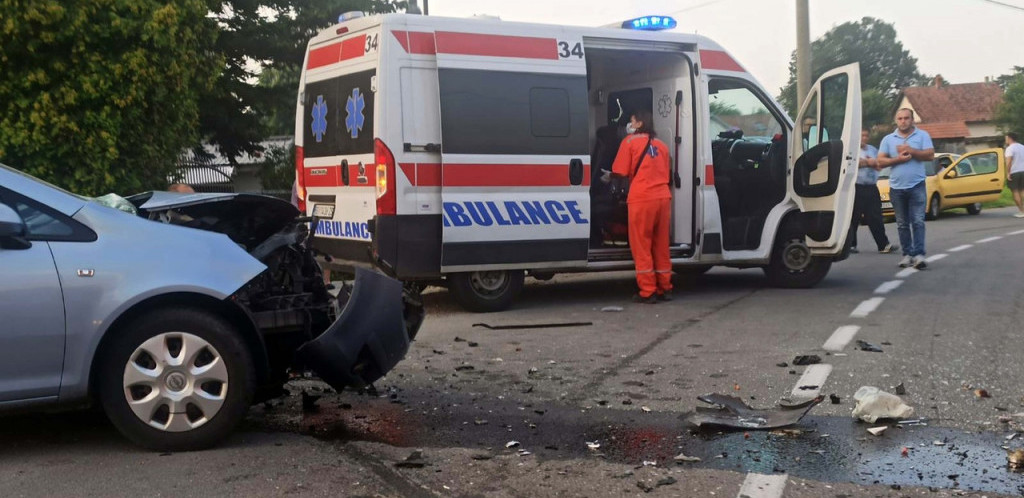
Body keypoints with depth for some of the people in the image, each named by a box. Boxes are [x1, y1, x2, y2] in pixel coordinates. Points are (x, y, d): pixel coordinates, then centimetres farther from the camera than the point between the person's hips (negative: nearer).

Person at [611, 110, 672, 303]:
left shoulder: (630, 142, 3)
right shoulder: (661, 145, 18)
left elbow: (621, 172, 0)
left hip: (641, 199, -5)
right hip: (663, 198, 5)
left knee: (641, 246, 0)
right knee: (661, 246, 12)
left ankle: (647, 292, -1)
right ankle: (665, 289, 16)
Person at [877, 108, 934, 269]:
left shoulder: (922, 135, 4)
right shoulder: (888, 139, 9)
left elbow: (930, 155, -7)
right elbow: (881, 161, 2)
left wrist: (910, 150, -11)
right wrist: (898, 159, -12)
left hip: (917, 186, -2)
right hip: (896, 187, 3)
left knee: (918, 221, -8)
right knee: (902, 224, 6)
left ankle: (919, 254, -12)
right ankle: (907, 254, 12)